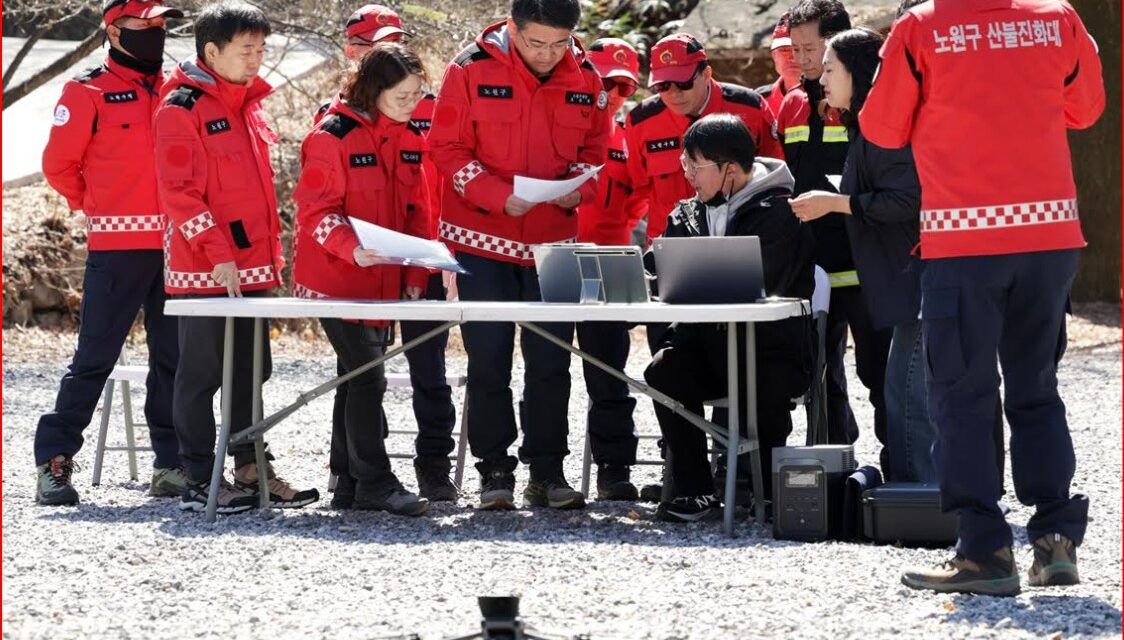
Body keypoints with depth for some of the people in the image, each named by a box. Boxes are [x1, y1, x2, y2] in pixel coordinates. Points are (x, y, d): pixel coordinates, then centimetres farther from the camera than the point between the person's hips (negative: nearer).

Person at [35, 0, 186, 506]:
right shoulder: (88, 92, -4)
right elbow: (59, 164, 0)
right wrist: (96, 207, 8)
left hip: (173, 245, 5)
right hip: (117, 247, -5)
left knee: (173, 358, 6)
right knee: (95, 356, -4)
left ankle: (172, 463, 12)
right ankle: (53, 460, 3)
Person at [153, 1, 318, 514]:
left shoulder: (249, 102, 15)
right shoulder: (181, 107, -10)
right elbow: (177, 190, -15)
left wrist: (271, 253, 17)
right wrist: (217, 253, -20)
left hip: (251, 267, 8)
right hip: (203, 270, -8)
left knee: (249, 371, 12)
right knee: (201, 374, -2)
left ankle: (251, 471, 19)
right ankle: (199, 481, 2)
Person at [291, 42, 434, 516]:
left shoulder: (407, 139, 9)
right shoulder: (333, 136, -14)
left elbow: (417, 213, 14)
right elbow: (315, 211, -16)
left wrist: (414, 276, 6)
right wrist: (352, 248, -32)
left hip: (383, 281, 7)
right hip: (335, 280, -7)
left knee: (360, 377, 11)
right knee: (367, 377, -11)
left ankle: (348, 485, 17)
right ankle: (375, 484, -7)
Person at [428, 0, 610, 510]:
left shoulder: (585, 79, 1)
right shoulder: (471, 70, -9)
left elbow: (594, 149, 11)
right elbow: (448, 148, -8)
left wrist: (577, 188, -11)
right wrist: (499, 195, -20)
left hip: (554, 241, 3)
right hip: (483, 239, -3)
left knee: (551, 361, 5)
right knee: (488, 358, 1)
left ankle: (546, 471, 13)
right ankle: (494, 469, 10)